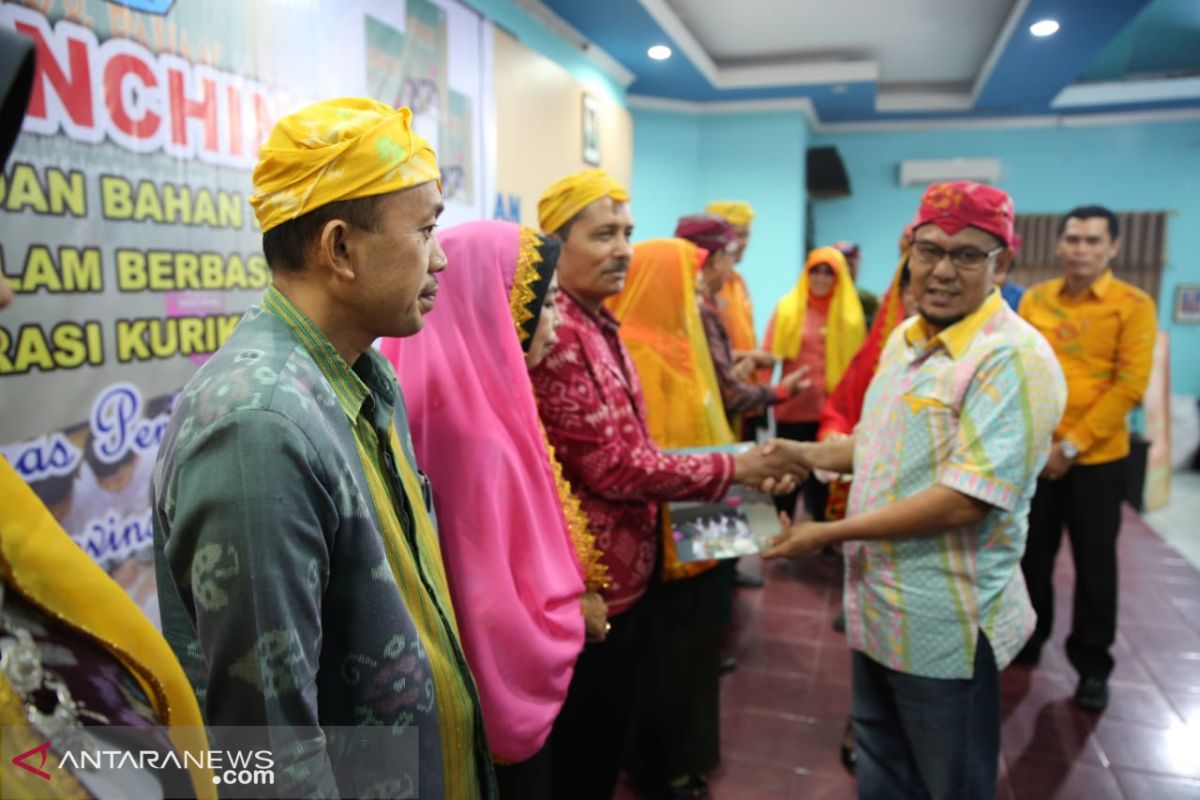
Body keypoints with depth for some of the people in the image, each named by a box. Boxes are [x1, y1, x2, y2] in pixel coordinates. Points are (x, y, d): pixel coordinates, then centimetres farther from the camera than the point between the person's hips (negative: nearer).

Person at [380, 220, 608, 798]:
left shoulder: (464, 402, -1)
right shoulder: (479, 433, -31)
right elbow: (492, 615, -29)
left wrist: (565, 601, 6)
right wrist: (576, 615, -12)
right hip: (498, 698, -9)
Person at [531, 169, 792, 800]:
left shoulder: (599, 323, 9)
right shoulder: (554, 331, -23)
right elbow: (612, 466, -24)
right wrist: (731, 470, -13)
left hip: (621, 574, 9)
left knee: (603, 741, 25)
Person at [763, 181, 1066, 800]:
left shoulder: (1013, 358, -22)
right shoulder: (905, 338, 5)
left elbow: (964, 500, -28)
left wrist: (829, 533, -22)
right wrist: (811, 455, 6)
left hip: (945, 623, -7)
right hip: (880, 606, 8)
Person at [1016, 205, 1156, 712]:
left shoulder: (1133, 305, -6)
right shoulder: (1034, 300, 3)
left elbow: (1130, 386, -12)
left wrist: (1072, 445, -15)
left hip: (1098, 458, -2)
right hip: (1034, 454, 3)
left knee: (1094, 564, 8)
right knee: (1032, 554, 13)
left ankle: (1092, 665, 24)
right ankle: (1029, 637, 34)